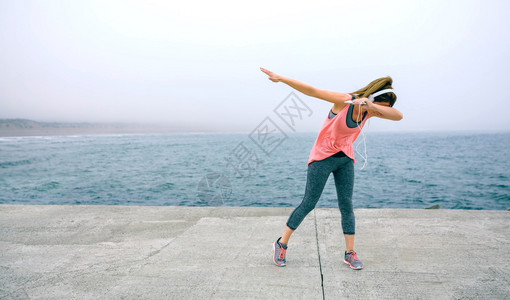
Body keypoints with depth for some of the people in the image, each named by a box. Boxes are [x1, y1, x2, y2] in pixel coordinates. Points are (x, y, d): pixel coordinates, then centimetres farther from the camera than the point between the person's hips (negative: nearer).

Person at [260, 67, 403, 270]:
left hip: (345, 159, 6)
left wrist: (374, 106, -32)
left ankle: (350, 253, 14)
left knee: (346, 205, 4)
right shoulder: (345, 100, -17)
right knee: (309, 203, -3)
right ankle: (281, 244, 11)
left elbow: (398, 116, -14)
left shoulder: (370, 109, 0)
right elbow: (311, 91, -18)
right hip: (323, 157, -6)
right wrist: (280, 78, -22)